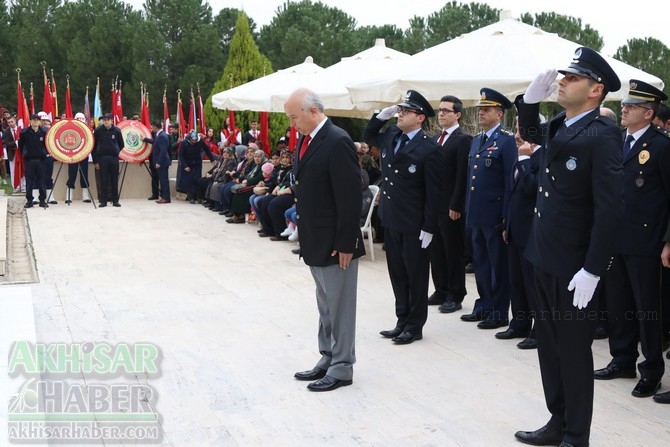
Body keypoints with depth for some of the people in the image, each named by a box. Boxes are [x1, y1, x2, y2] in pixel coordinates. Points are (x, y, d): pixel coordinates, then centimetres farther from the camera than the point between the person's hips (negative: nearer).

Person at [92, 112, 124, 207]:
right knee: (103, 180, 0)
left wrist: (118, 153, 3)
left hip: (114, 158, 1)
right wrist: (95, 161, 0)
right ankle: (103, 201, 5)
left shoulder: (116, 130, 1)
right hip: (102, 158, -1)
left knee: (114, 180, 4)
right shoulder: (98, 131, 0)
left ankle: (115, 200, 10)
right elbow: (94, 146, 3)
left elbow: (121, 144, 12)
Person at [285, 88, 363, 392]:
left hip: (335, 242, -9)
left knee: (339, 305, 3)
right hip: (315, 241, 9)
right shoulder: (306, 140, 9)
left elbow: (350, 197, -20)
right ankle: (328, 359, 29)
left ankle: (342, 367, 14)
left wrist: (345, 243, -20)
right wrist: (304, 235, 10)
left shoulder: (337, 141, -18)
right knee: (325, 304, 18)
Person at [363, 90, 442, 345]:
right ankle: (402, 321, 26)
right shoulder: (390, 136, 5)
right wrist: (381, 116, 6)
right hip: (390, 218, 7)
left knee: (416, 275, 6)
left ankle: (414, 326, 17)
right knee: (397, 274, 15)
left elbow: (433, 193, -14)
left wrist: (428, 228, -15)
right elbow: (368, 137, 26)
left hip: (414, 224, -7)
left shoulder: (429, 149, -15)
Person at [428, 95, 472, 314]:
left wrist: (455, 206, -17)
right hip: (434, 203, 8)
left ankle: (455, 296, 8)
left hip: (451, 206, -7)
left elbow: (462, 176, -14)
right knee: (436, 250, 12)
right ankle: (441, 291, 21)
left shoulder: (463, 139, -9)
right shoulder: (435, 138, 15)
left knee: (454, 251, 1)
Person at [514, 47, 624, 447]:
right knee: (549, 346, 17)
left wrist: (592, 270, -22)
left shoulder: (602, 135, -17)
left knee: (574, 351, 5)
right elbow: (529, 133, 31)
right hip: (545, 257, 8)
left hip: (574, 265, -8)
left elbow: (610, 208, -21)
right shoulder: (556, 129, 7)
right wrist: (532, 98, 10)